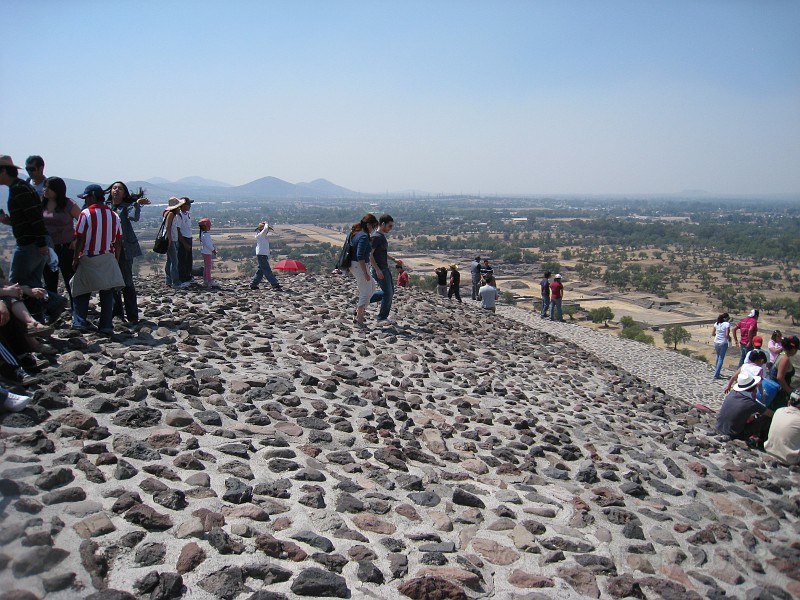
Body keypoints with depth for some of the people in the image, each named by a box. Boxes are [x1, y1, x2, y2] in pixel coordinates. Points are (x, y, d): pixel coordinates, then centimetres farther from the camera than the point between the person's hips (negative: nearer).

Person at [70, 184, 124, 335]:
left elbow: (80, 239, -8)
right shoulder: (114, 215, 4)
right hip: (108, 259, 3)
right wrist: (116, 259, 14)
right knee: (107, 294, 5)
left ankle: (80, 322, 6)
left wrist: (76, 258, 0)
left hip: (88, 259, -3)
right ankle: (106, 326, 3)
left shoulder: (86, 213, -8)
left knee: (81, 293, 11)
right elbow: (118, 241, 5)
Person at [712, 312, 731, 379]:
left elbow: (713, 334, 7)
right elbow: (727, 335, -19)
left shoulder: (716, 324, 3)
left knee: (718, 356, 26)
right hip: (723, 343, -5)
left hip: (716, 342, 5)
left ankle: (717, 371, 34)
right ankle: (716, 375, 0)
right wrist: (729, 339, 1)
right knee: (721, 359, 3)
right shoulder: (727, 324, -12)